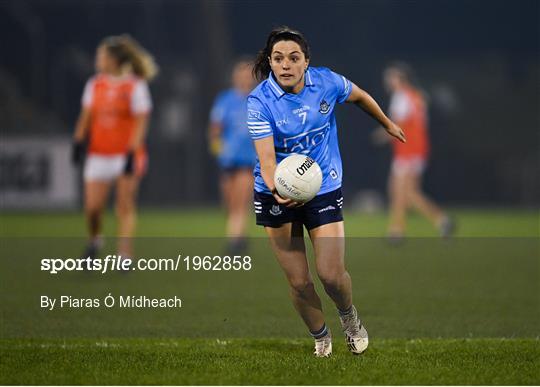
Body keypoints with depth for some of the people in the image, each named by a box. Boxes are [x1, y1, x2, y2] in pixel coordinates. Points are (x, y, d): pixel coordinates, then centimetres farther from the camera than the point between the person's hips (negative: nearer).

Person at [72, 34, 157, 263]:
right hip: (99, 155, 4)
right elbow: (86, 117, 13)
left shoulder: (135, 87, -7)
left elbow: (141, 122, -9)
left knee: (125, 206, -3)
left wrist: (132, 152, -15)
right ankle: (94, 240, 24)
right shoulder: (94, 85, 7)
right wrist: (78, 141, 3)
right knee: (92, 206, -3)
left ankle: (125, 256, 0)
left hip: (126, 155, -4)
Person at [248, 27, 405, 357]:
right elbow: (266, 159, -26)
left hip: (324, 189, 1)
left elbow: (359, 96, 12)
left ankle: (349, 315, 26)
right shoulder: (260, 101, -18)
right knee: (298, 281, 1)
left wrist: (388, 123, 28)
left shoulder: (326, 82, -11)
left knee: (332, 275, -9)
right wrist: (276, 188, -47)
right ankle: (320, 336, 29)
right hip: (276, 195, -1)